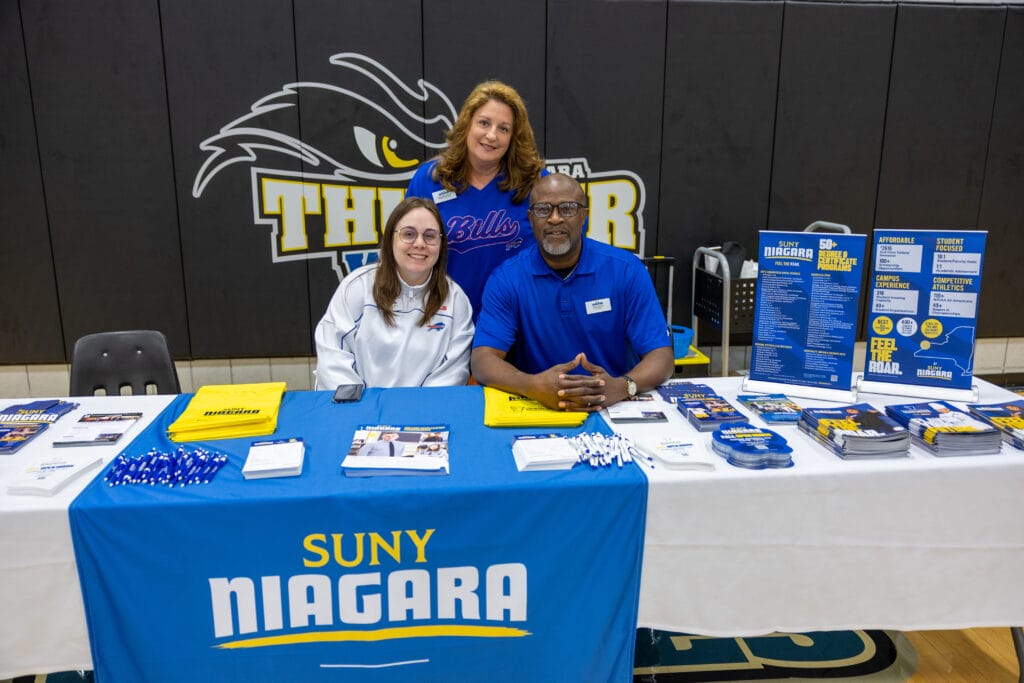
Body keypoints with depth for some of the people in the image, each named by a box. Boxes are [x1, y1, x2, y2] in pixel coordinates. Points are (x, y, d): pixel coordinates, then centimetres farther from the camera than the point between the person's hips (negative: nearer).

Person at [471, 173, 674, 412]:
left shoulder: (627, 270, -3)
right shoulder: (507, 278, -3)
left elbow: (661, 356, -7)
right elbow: (483, 359, -10)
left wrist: (620, 387, -29)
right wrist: (534, 387, -30)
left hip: (616, 409, 1)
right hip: (538, 409, 0)